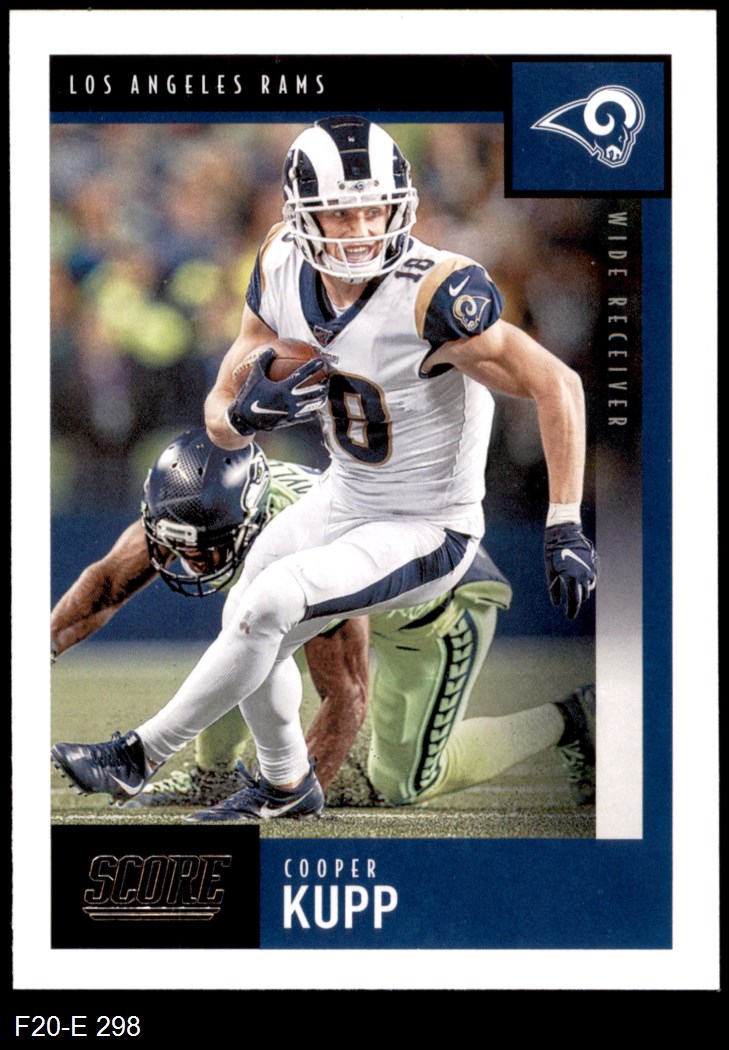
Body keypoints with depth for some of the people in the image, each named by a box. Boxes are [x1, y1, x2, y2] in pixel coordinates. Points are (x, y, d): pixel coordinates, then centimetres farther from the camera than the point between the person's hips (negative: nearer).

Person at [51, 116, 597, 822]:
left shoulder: (432, 294, -31)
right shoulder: (283, 273, -11)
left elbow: (556, 385, -27)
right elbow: (221, 414, -3)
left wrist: (564, 530, -30)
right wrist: (246, 414, -29)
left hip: (427, 530, -7)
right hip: (343, 499, 7)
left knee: (269, 604, -21)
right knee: (245, 619, 16)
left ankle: (141, 756, -1)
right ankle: (285, 787, 42)